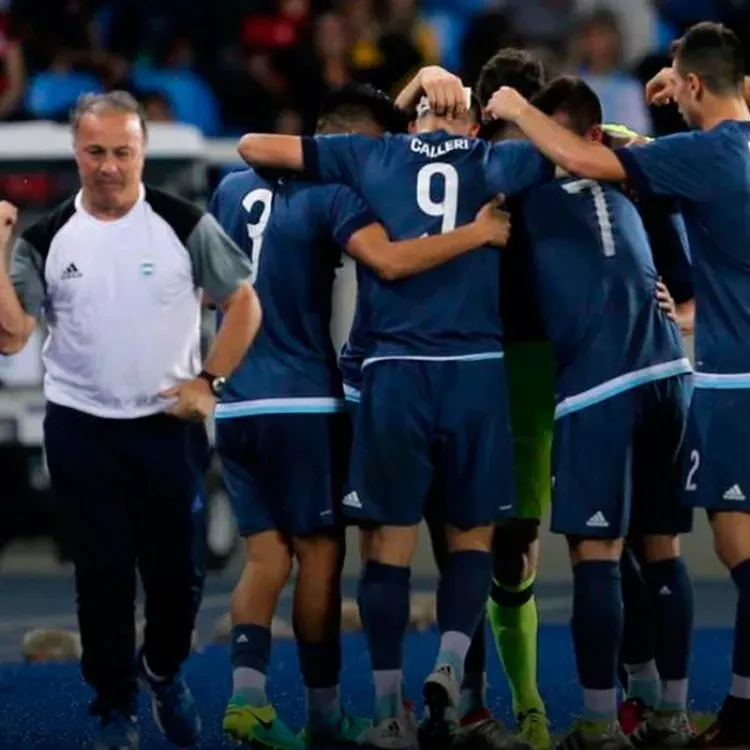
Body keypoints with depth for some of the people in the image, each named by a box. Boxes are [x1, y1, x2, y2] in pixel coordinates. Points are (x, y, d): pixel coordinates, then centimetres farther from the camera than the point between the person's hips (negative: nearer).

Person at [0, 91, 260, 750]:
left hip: (169, 425, -1)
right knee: (103, 577, 4)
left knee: (178, 571, 5)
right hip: (81, 430, 1)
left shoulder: (185, 226, -4)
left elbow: (244, 304, 3)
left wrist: (208, 381, -4)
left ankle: (163, 670, 33)